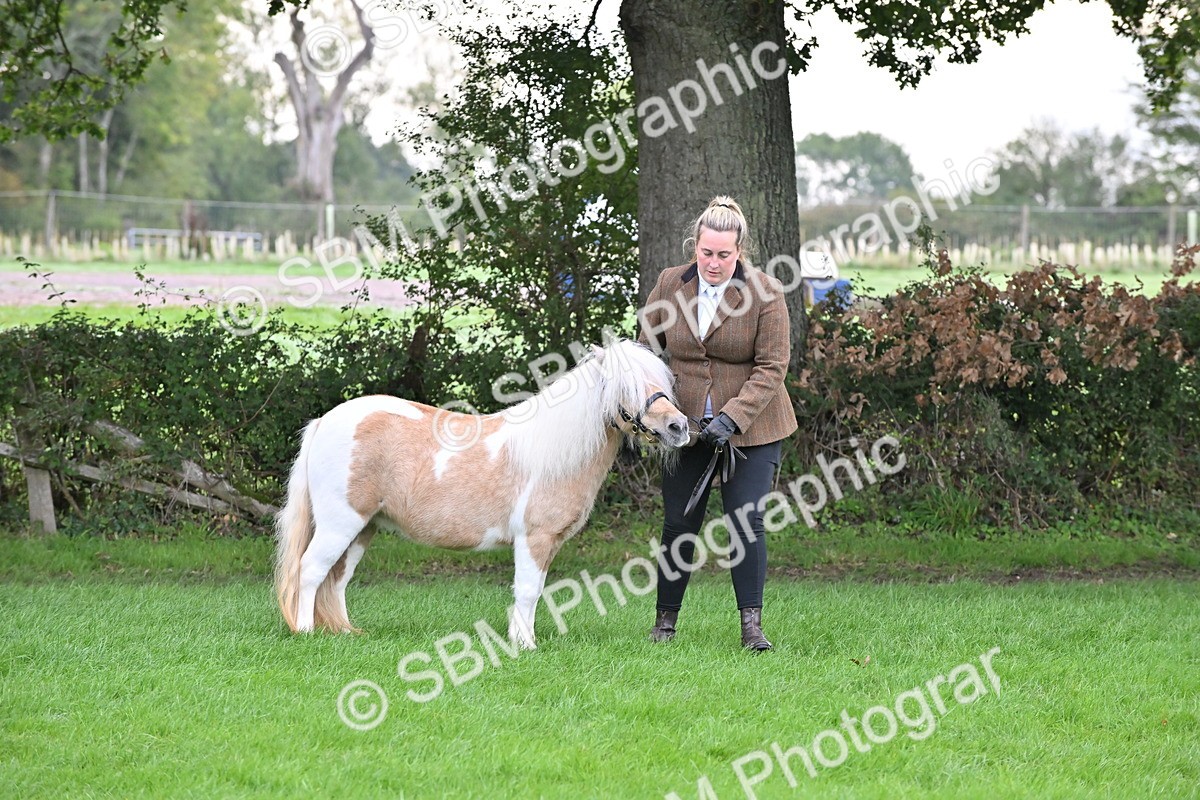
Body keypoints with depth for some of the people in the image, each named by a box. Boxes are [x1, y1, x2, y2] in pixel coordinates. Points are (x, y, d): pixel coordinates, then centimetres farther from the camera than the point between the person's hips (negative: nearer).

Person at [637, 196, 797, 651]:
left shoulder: (765, 292, -11)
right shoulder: (670, 285, 0)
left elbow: (772, 367, -12)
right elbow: (647, 348, 14)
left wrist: (733, 417, -22)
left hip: (751, 428, -3)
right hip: (687, 426, 3)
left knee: (746, 522, -9)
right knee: (678, 523, 5)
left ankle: (751, 625, -4)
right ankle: (665, 621, 15)